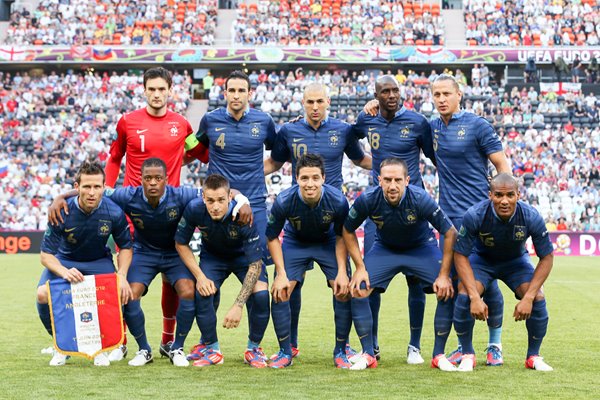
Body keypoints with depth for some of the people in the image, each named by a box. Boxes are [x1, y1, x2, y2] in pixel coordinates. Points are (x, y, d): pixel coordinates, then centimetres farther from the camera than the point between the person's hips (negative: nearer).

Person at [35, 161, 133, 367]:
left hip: (99, 261, 0)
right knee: (43, 294, -28)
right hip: (64, 261, 0)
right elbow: (46, 254, -20)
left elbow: (125, 247, -5)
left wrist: (122, 276, -23)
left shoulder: (114, 213, -22)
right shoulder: (62, 212, -26)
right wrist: (64, 272, -41)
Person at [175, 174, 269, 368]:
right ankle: (212, 349, -2)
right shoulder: (194, 210, -29)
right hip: (212, 256, 2)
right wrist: (200, 276, -20)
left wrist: (238, 306, -35)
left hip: (244, 255, -2)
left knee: (261, 295, -24)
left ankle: (254, 348, -1)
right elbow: (181, 244, -10)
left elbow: (255, 264, -30)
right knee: (202, 293, -23)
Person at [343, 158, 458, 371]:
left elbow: (450, 233, -23)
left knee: (448, 290, -21)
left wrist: (444, 274, -24)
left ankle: (439, 355, -5)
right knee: (357, 289, -16)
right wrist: (360, 267, -14)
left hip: (422, 247, -1)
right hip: (385, 248, 2)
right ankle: (368, 355, -1)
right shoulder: (367, 200, -27)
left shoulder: (420, 199, -32)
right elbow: (348, 231, -8)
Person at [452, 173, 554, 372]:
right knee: (465, 296, -27)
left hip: (516, 261, 1)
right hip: (481, 258, -1)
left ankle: (534, 356, 3)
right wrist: (475, 297, -32)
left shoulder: (531, 217, -29)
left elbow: (547, 257, -17)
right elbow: (460, 255, -22)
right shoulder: (475, 215, -32)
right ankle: (467, 355, -5)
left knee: (538, 299, -21)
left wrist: (528, 298, -26)